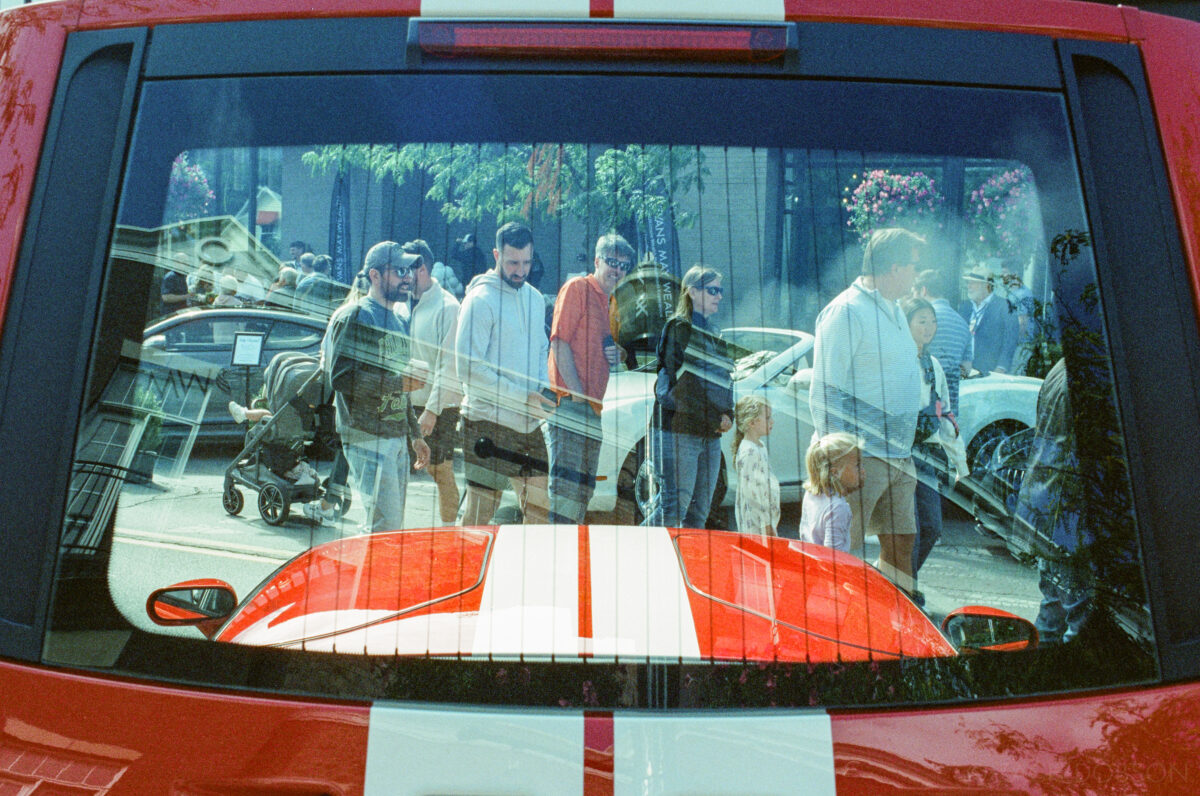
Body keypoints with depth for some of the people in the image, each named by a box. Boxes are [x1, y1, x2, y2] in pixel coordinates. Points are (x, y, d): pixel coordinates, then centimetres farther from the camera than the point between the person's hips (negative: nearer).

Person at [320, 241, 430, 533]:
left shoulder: (399, 321, 21)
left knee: (393, 526, 10)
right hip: (368, 437, -9)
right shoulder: (354, 316, -8)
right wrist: (399, 382, -18)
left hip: (397, 436, 9)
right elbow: (340, 377, -19)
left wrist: (416, 434, 24)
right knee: (385, 525, -12)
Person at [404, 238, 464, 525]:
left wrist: (432, 410, -18)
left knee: (441, 471, 1)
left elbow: (449, 366, -15)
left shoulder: (447, 307, -11)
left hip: (439, 409, -7)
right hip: (406, 404, 7)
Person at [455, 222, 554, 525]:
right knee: (480, 507, -1)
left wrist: (543, 387, 1)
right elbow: (469, 369, -15)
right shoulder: (480, 300, -10)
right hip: (488, 422, -7)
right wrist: (524, 396, -17)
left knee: (540, 505, 11)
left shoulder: (535, 298, 13)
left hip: (529, 423, 7)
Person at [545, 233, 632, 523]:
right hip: (569, 401, -9)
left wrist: (617, 355, 5)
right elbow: (560, 341, -11)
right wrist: (576, 392, -18)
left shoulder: (611, 304, 21)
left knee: (584, 489, 11)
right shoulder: (577, 287, -2)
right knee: (565, 484, -13)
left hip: (592, 408, 9)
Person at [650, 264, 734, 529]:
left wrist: (728, 415, 0)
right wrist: (714, 418, -11)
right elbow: (681, 384, -11)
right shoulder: (678, 327, -3)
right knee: (676, 504, -11)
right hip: (680, 430, -7)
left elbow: (724, 380, 19)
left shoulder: (715, 334, 20)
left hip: (712, 435, 7)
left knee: (700, 511, 6)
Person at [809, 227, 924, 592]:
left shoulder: (893, 310, 16)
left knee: (901, 542, 14)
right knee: (845, 553, -3)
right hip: (862, 456, -9)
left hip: (899, 453, 9)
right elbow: (825, 392, -17)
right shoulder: (845, 312, -13)